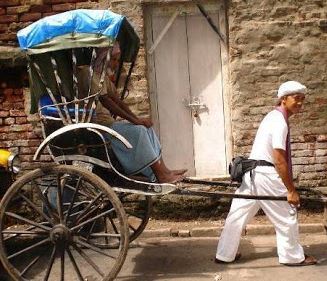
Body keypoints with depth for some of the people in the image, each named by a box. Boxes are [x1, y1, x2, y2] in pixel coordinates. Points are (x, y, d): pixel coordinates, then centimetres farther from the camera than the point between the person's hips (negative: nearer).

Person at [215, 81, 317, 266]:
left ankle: (225, 254, 23)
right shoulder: (280, 122, -17)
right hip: (266, 176, -10)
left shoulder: (274, 117, 14)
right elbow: (279, 161, -21)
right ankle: (293, 256, 26)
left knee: (238, 214, 13)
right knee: (286, 217, 8)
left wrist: (289, 183, 24)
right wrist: (291, 190, -16)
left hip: (252, 173, 10)